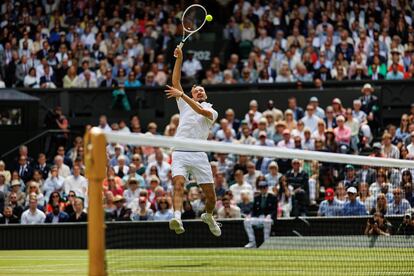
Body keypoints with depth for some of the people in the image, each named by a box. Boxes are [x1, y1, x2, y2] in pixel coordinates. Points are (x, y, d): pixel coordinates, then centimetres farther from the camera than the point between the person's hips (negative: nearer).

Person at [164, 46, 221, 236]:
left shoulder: (211, 112, 12)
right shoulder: (185, 105, 21)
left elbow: (202, 111, -12)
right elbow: (176, 82, 13)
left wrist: (181, 95, -19)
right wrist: (179, 59, 4)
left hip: (199, 155, -1)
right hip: (180, 153, 1)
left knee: (210, 194, 1)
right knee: (178, 185, -24)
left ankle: (208, 216, 30)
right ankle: (177, 218, -42)